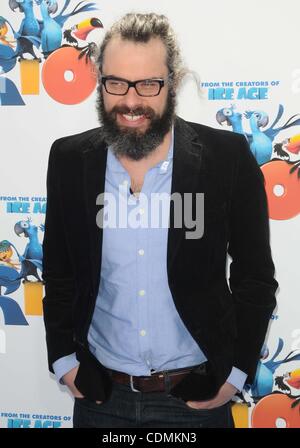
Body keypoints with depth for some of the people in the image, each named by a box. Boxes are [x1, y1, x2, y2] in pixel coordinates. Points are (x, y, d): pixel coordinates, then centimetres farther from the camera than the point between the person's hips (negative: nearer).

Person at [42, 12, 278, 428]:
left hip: (197, 395, -1)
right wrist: (62, 358, 2)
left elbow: (255, 276, -4)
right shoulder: (69, 159, -6)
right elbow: (59, 273, 5)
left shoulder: (228, 157, -12)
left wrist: (238, 371, -5)